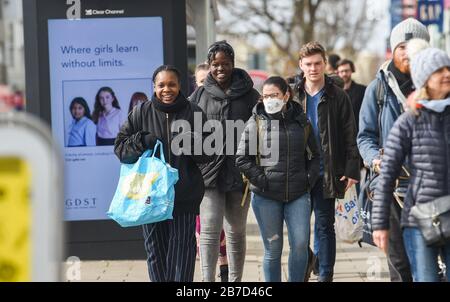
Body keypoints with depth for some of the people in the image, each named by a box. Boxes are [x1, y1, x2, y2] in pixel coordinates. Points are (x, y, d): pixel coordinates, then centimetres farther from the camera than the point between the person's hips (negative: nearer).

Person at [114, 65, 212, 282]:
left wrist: (190, 143, -18)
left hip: (185, 195, -1)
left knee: (182, 246, -1)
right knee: (156, 248, 6)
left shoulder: (193, 113, 4)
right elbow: (120, 146, 5)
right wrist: (142, 141, -13)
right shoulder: (141, 113, 5)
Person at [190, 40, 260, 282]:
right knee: (210, 228, -11)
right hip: (209, 170, -1)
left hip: (239, 171, 1)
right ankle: (208, 280, -12)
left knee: (236, 231, 11)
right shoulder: (199, 95, 5)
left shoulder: (249, 95, 4)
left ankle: (235, 280, 21)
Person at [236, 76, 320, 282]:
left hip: (298, 195, 2)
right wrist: (262, 181, -8)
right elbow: (242, 159, -2)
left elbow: (315, 155, 17)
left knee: (300, 244, -7)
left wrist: (310, 179, 4)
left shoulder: (301, 121, 8)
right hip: (266, 197, -2)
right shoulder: (256, 122, 1)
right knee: (273, 249, 2)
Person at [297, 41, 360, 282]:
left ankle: (325, 275, 7)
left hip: (326, 172, -2)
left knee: (324, 225, 2)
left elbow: (350, 136, -1)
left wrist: (352, 170, -8)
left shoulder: (338, 97, 0)